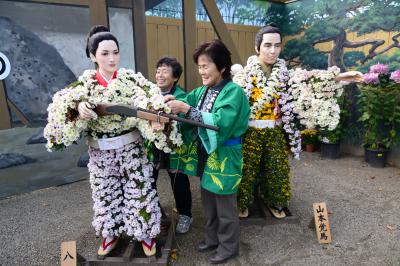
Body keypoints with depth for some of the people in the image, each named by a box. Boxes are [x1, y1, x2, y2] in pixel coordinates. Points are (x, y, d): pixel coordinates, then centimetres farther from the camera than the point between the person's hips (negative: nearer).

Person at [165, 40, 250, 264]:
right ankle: (213, 238, 43)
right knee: (209, 202, 22)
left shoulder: (233, 91, -16)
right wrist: (173, 103, -14)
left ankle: (229, 247, 31)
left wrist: (187, 110, -29)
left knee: (225, 206, 10)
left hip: (223, 158, -7)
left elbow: (222, 122, -28)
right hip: (204, 155, 8)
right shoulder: (203, 91, 8)